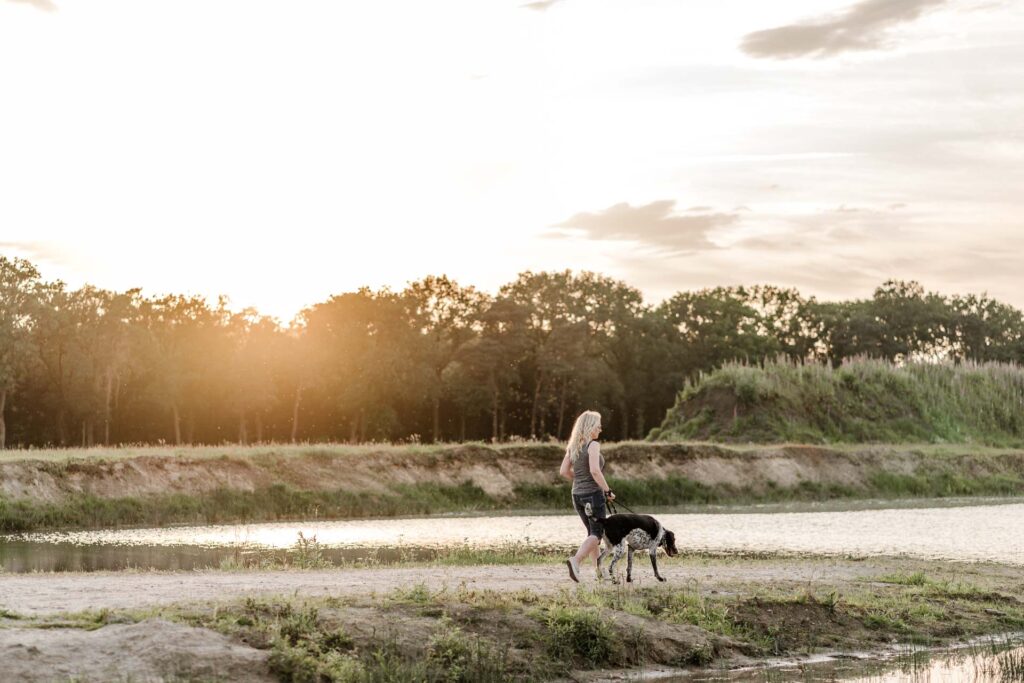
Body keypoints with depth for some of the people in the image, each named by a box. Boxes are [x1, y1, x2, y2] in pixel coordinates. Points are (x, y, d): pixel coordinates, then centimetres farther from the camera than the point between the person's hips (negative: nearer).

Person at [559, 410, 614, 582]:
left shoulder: (573, 446, 8)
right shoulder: (593, 445, -13)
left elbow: (564, 471, 7)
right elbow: (595, 471, -24)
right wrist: (607, 491, -15)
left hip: (577, 495, 7)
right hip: (593, 494, -7)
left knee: (592, 532, 19)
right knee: (597, 533, -4)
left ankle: (599, 570, 22)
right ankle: (576, 560, -26)